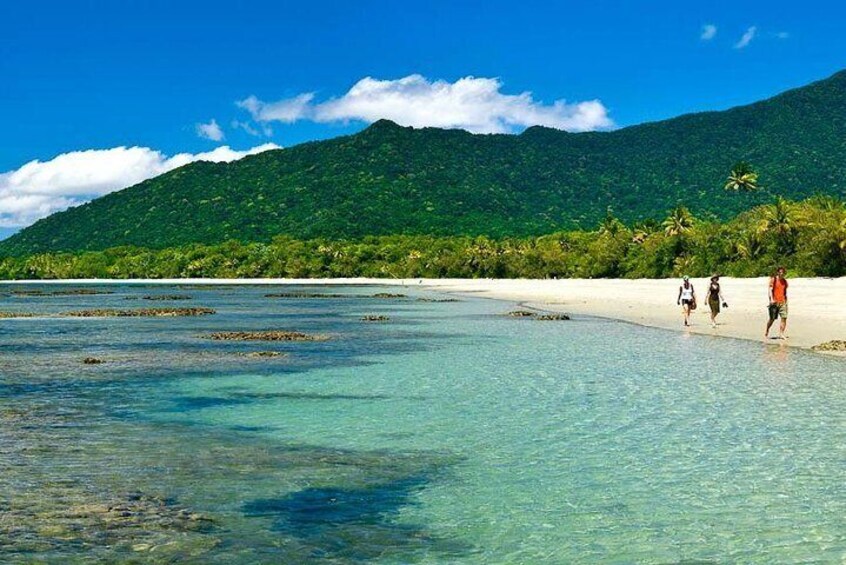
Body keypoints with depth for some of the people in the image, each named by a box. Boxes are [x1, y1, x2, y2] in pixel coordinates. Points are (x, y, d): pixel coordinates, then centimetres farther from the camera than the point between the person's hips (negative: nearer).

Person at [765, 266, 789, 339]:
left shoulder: (784, 281, 13)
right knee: (772, 319, 2)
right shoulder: (773, 279, -2)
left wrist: (786, 301, 21)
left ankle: (781, 334, -5)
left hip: (782, 302, 4)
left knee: (784, 317, -8)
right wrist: (771, 299, -20)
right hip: (774, 302, -4)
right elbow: (770, 290, -8)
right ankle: (766, 331, 22)